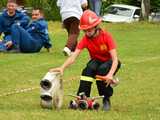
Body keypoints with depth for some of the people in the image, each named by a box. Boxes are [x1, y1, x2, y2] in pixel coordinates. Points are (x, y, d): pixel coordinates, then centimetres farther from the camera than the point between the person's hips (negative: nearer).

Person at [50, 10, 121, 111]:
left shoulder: (106, 36, -24)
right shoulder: (85, 39, -15)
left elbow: (115, 58, -31)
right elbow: (74, 56, -24)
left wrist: (110, 74, -48)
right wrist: (62, 68, -43)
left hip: (109, 63, -3)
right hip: (97, 62, 3)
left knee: (102, 69, -35)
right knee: (89, 68, -31)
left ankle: (106, 100, -18)